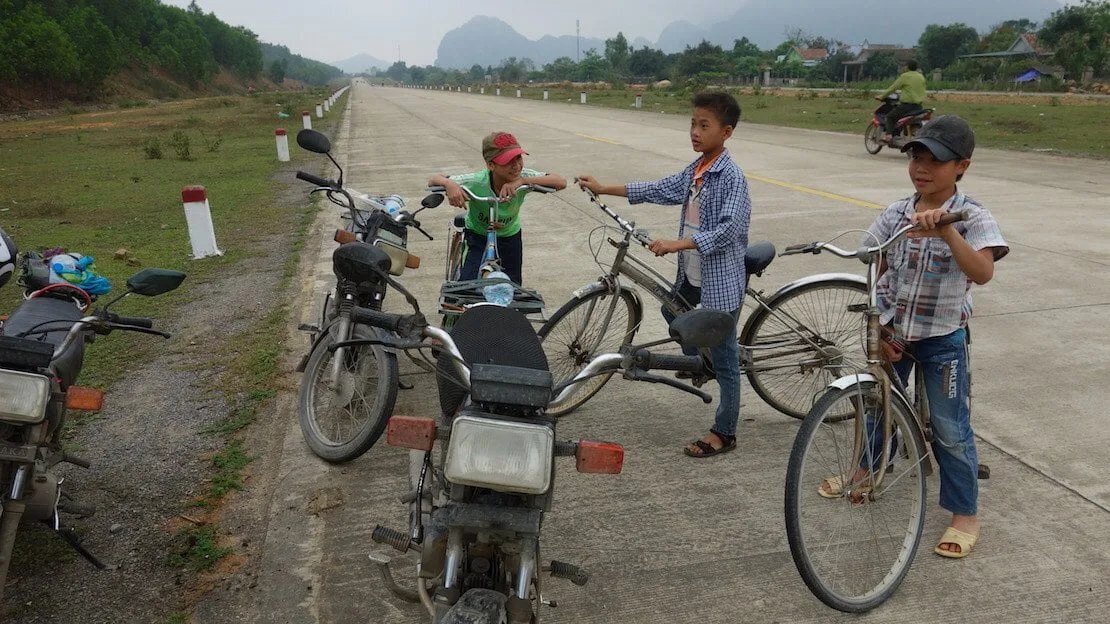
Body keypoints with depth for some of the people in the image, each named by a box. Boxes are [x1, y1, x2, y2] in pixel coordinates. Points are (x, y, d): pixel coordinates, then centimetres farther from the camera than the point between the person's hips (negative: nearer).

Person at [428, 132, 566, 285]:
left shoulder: (523, 176, -25)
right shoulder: (476, 182, -30)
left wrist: (522, 181, -43)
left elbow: (561, 182, -33)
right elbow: (433, 180, -24)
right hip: (477, 237, -3)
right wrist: (449, 184, -48)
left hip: (510, 237, 3)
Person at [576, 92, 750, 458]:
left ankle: (724, 434, 16)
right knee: (673, 314, 29)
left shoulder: (732, 177, -20)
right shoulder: (694, 171, 5)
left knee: (725, 359, 3)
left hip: (721, 279, -9)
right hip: (692, 273, 9)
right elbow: (660, 190, 13)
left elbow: (728, 229, -28)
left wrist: (676, 244, -33)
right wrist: (604, 189, 12)